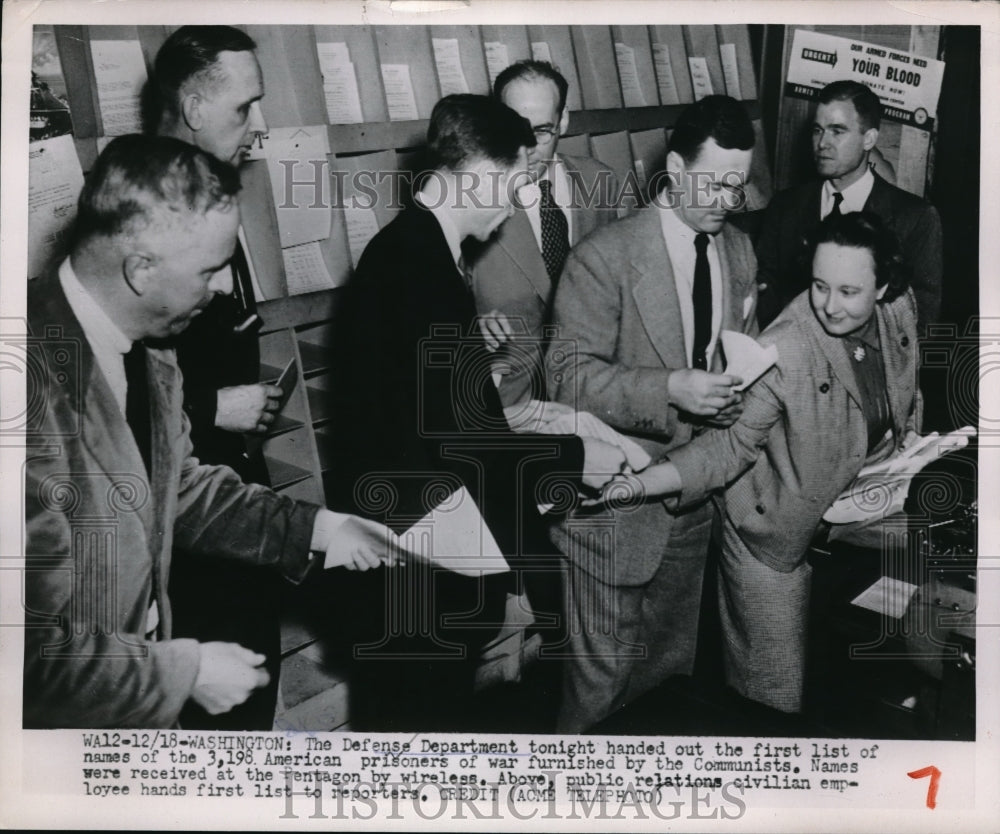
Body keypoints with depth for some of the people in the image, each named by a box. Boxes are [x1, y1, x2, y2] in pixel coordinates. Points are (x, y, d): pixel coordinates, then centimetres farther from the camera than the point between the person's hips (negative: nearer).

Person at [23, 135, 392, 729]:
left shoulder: (146, 352, -5)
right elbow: (34, 646, -27)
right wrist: (185, 673, -18)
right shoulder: (38, 389, -32)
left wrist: (312, 527, 5)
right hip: (65, 717, -7)